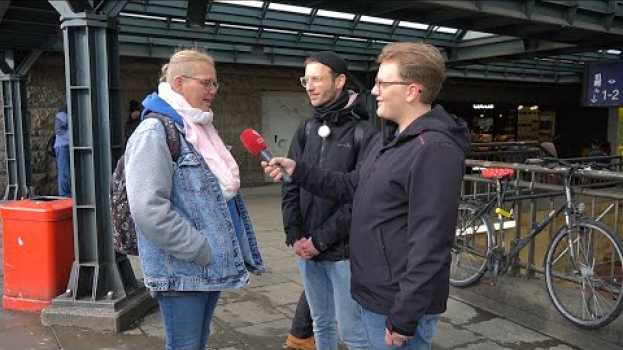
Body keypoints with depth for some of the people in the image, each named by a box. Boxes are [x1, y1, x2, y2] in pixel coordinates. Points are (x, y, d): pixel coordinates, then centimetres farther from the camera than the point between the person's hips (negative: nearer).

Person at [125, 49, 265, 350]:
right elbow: (149, 210, -24)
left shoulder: (200, 129, 14)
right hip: (181, 271, -8)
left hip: (211, 267, 8)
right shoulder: (155, 132, -14)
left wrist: (219, 252, 14)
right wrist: (201, 251, -18)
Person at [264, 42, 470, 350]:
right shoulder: (388, 138, 9)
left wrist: (404, 318, -22)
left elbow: (430, 245, -26)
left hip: (398, 304, -9)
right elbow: (352, 187, 15)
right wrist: (298, 170, 7)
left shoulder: (434, 150, -23)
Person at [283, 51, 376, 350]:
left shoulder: (364, 131, -10)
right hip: (306, 248, 5)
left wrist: (320, 240, -14)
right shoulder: (306, 129, 9)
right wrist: (295, 235, -3)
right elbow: (290, 186, 8)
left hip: (344, 249, -5)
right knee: (322, 324, 19)